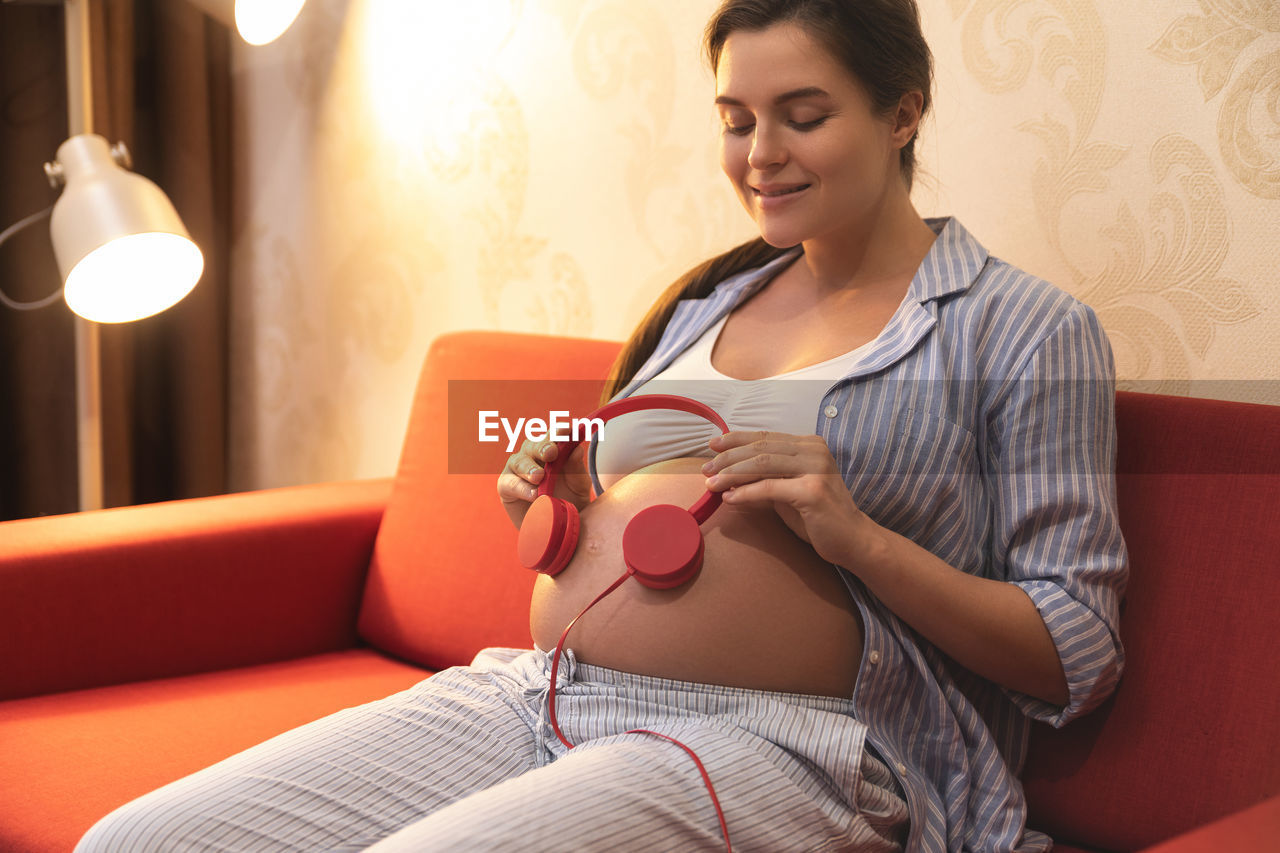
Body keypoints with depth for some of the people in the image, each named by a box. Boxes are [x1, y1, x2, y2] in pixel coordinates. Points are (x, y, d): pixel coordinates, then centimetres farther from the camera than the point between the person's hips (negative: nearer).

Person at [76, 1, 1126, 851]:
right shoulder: (709, 297, 20)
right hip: (528, 694, 6)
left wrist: (856, 536, -14)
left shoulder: (1030, 331, 2)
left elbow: (1078, 657, -2)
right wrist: (559, 508, 5)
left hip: (765, 744, -6)